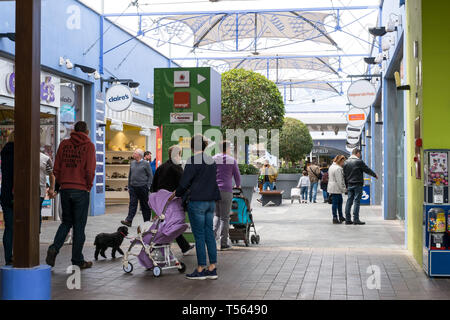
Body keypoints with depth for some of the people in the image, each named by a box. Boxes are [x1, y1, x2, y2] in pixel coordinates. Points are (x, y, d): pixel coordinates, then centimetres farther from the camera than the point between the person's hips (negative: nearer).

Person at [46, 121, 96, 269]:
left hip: (65, 190, 4)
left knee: (66, 222, 19)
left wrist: (62, 184, 13)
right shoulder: (88, 145, -4)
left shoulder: (64, 144, 7)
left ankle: (54, 248, -2)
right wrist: (88, 186, 1)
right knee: (79, 226, 4)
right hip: (81, 190, -4)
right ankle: (77, 261, 10)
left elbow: (56, 169, 4)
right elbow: (90, 170, -13)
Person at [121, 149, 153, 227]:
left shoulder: (146, 164, -4)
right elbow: (130, 175, 18)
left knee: (145, 205, 5)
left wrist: (148, 187, -10)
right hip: (133, 187, 4)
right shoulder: (132, 163, 12)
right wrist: (129, 186, 14)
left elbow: (150, 176, -4)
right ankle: (128, 221, -9)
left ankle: (147, 221, 15)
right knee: (132, 204, -3)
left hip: (142, 187, -4)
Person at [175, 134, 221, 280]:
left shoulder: (193, 161, -12)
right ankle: (212, 268, 13)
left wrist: (177, 194, 7)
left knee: (199, 236, -1)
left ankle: (201, 269, 5)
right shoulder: (212, 161, 11)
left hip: (197, 202, -7)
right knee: (209, 234, 10)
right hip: (211, 201, 7)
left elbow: (184, 183, -12)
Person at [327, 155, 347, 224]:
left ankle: (341, 217, 23)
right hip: (336, 189, -11)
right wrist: (344, 189, -14)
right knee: (335, 203, -6)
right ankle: (335, 218, -2)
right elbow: (339, 181, -20)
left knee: (340, 201, 17)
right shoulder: (338, 168, -18)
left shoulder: (332, 166, 16)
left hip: (331, 187, 11)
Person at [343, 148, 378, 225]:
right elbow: (367, 170, -1)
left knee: (349, 201, 8)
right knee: (357, 201, -4)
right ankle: (356, 219, -6)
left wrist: (346, 185, 17)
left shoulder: (346, 162, 9)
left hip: (349, 184, 6)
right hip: (357, 184, -6)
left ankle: (347, 219, 8)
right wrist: (375, 175, 15)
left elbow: (344, 174, 12)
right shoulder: (359, 161, -10)